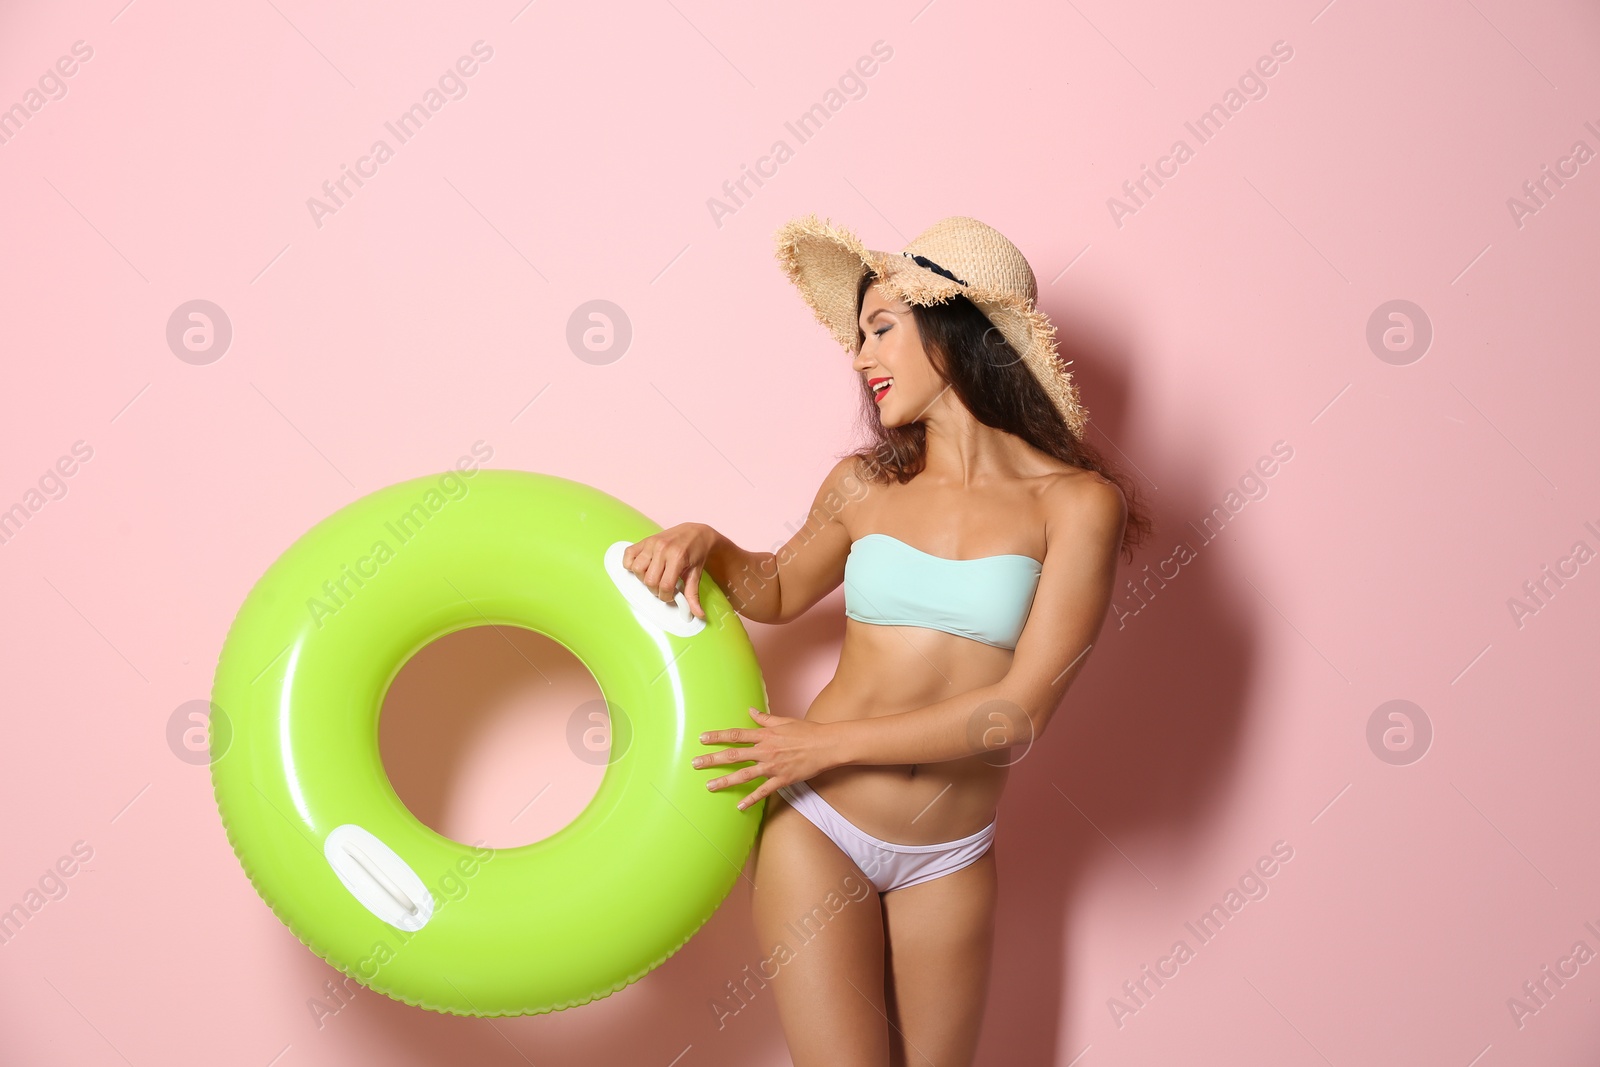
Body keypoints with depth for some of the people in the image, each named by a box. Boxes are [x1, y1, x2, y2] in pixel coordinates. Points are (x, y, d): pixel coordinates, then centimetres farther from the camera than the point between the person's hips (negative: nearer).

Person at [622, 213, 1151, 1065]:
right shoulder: (866, 485, 1)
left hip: (948, 861, -1)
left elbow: (1017, 714, -15)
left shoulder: (1074, 504, -10)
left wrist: (827, 744, -12)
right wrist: (704, 544, -2)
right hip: (819, 828, 1)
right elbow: (779, 593, 19)